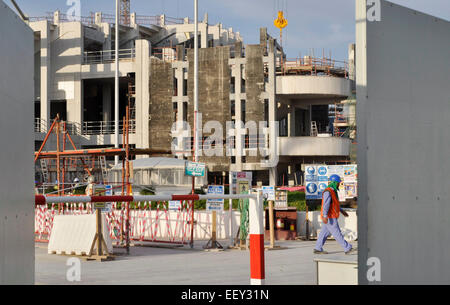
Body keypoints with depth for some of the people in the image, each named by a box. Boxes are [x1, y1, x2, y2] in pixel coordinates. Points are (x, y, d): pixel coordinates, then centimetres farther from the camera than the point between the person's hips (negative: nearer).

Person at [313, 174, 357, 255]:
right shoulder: (328, 192, -19)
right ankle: (348, 249, -2)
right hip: (329, 217, -10)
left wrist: (342, 211, 28)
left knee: (325, 233, 11)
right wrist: (325, 216, -40)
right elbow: (326, 204, -31)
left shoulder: (333, 191, 14)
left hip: (331, 217, 10)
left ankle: (317, 249, 14)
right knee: (337, 233, -5)